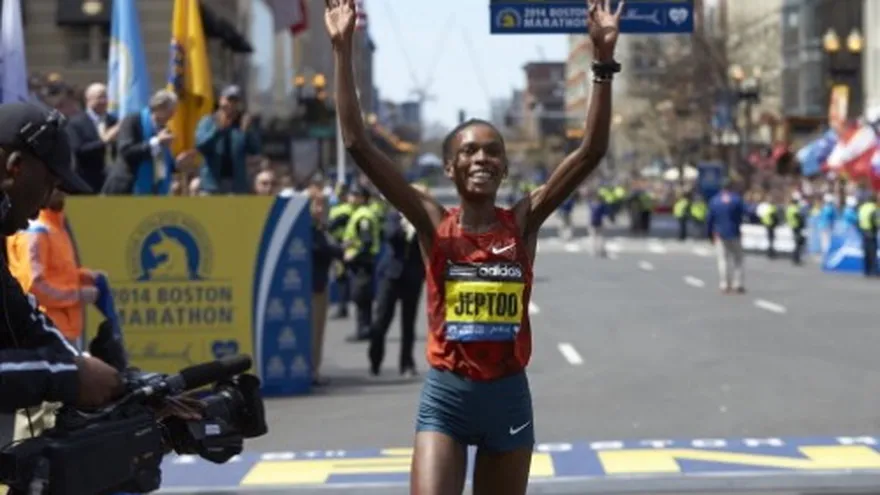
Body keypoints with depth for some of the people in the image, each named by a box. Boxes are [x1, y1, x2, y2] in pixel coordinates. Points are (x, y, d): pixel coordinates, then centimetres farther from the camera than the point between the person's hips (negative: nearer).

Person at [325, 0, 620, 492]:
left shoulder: (523, 223, -1)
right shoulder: (434, 225, -4)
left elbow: (591, 152, -8)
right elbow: (359, 144, -11)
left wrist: (603, 59, -15)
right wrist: (344, 51, -16)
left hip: (508, 396, 2)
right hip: (446, 396, -2)